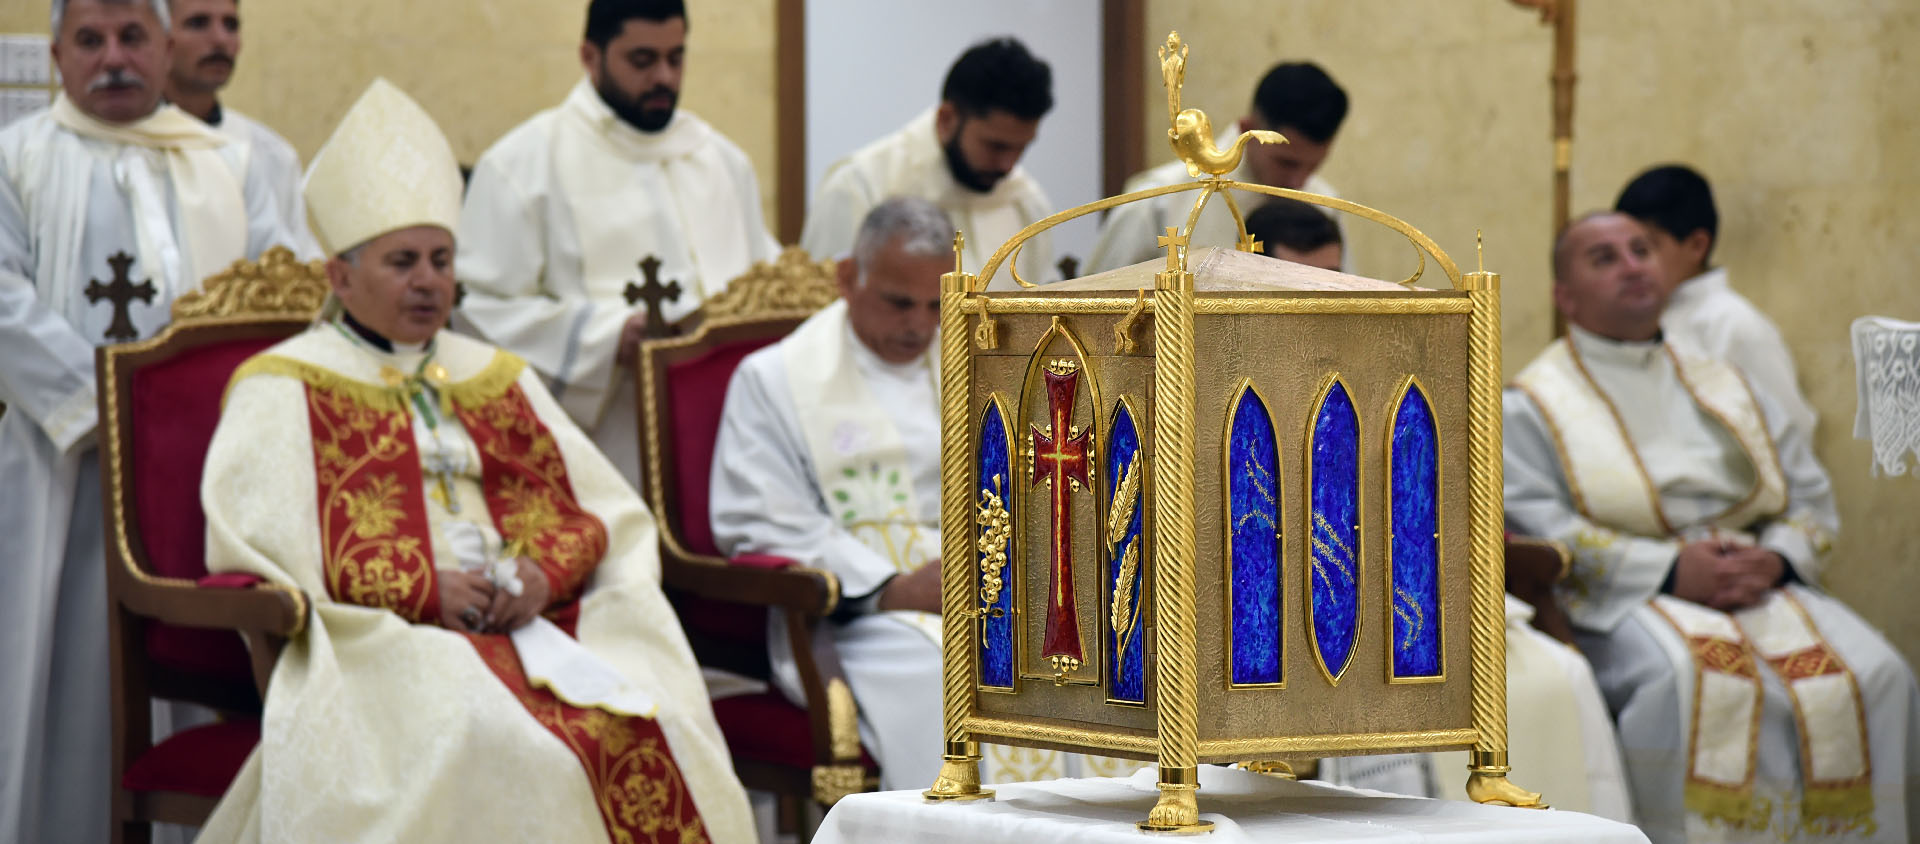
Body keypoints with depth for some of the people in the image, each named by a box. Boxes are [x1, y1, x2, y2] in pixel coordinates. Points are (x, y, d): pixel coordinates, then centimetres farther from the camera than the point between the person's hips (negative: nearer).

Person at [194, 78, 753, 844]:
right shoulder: (282, 391, 9)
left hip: (530, 628, 5)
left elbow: (607, 513, 19)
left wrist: (545, 571, -4)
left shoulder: (499, 380, 25)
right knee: (487, 731, -36)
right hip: (376, 650, -4)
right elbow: (257, 542, -6)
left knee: (650, 724, -25)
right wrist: (422, 588, -13)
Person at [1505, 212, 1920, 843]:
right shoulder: (1533, 406, 11)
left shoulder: (1726, 389, 26)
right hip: (1625, 602, -4)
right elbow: (1534, 527, -5)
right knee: (1699, 683, -38)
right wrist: (1671, 571, -15)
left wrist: (1775, 560, -5)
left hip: (1762, 585, 4)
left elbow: (1811, 498, 19)